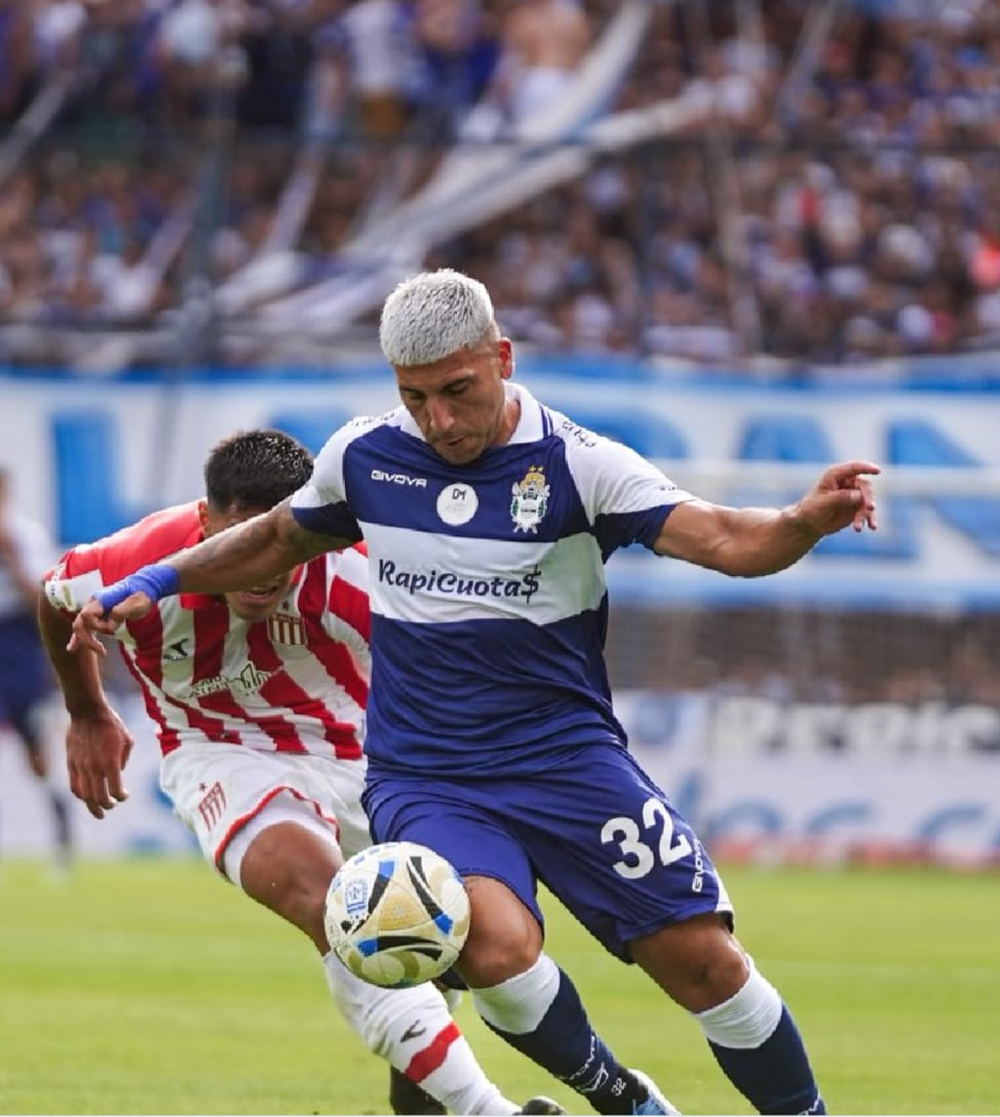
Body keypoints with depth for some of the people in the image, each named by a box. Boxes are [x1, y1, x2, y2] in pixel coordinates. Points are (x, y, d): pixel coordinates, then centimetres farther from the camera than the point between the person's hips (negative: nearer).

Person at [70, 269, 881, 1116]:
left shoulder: (576, 465, -10)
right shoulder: (362, 456, 0)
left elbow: (720, 538, -21)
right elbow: (279, 539, 21)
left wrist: (807, 521, -41)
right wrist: (153, 583, 15)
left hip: (567, 757, -1)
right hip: (423, 781, 1)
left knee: (702, 957, -7)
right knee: (496, 948, -27)